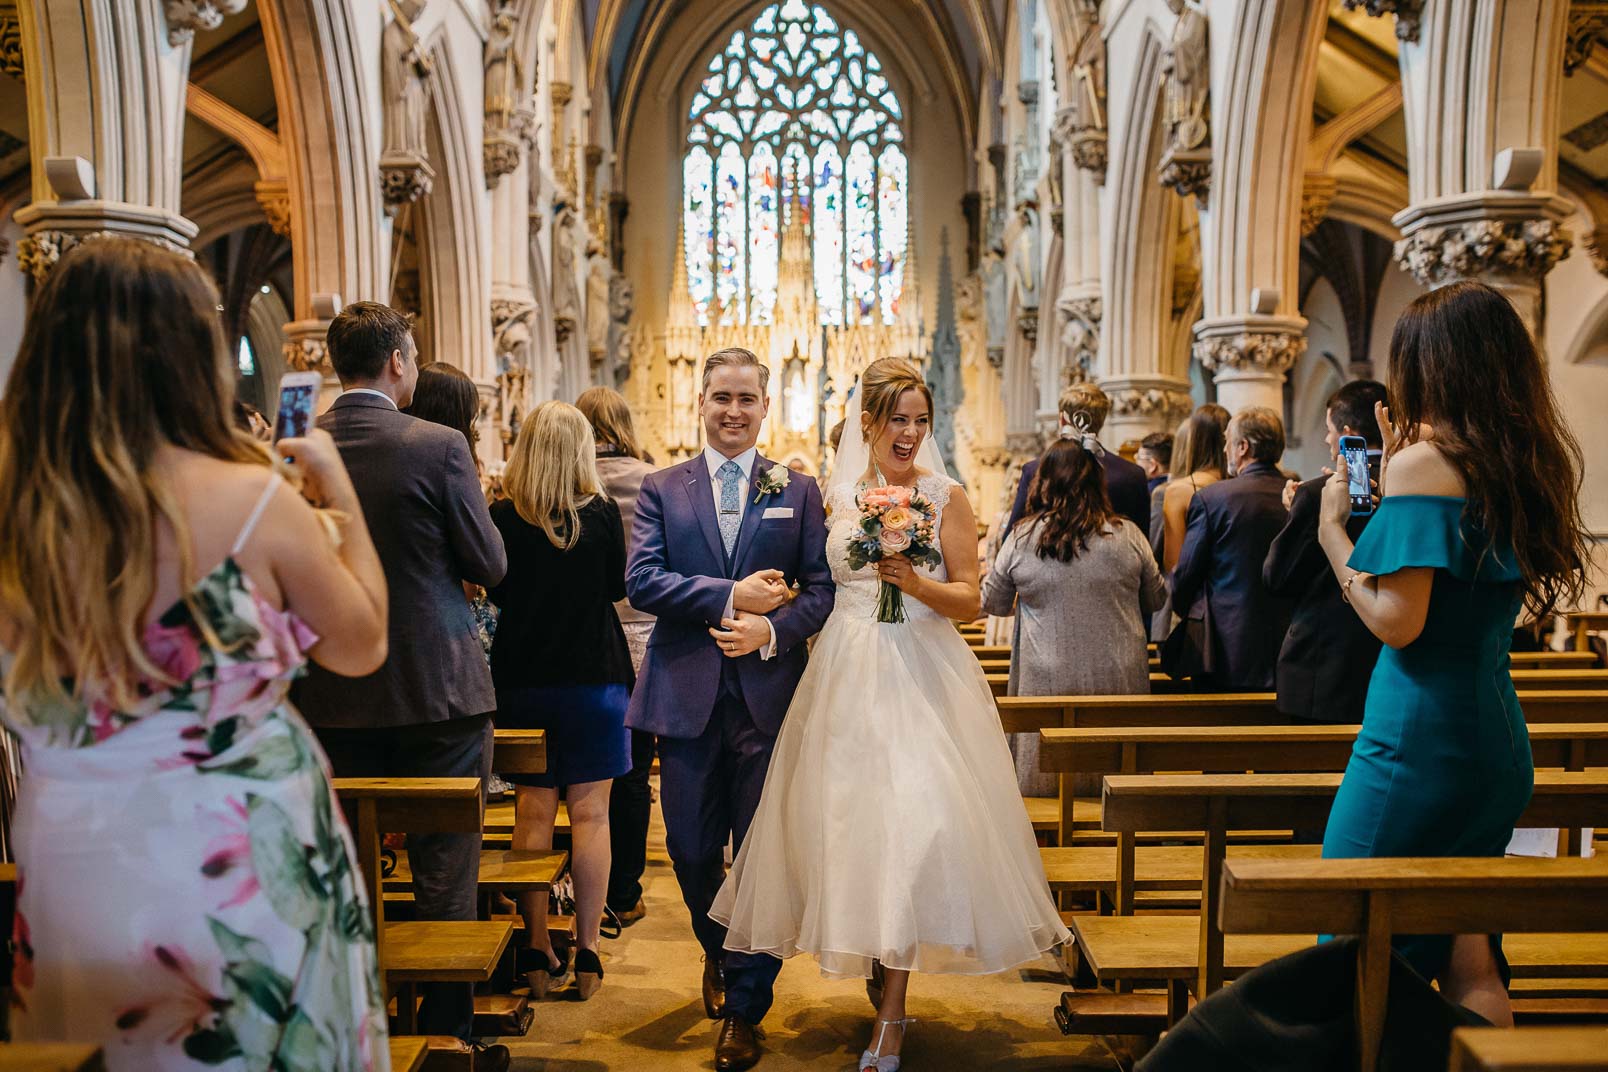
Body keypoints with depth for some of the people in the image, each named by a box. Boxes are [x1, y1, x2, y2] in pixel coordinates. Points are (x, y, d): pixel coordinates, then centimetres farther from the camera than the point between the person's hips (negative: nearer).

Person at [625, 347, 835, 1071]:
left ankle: (745, 1009, 22)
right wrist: (729, 597, -15)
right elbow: (640, 581, -5)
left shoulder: (798, 491, 7)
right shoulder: (661, 489, 7)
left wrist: (772, 631, -16)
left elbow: (822, 587, 2)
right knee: (690, 848, 10)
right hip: (687, 696, 1)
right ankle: (718, 953, 42)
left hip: (768, 693, -1)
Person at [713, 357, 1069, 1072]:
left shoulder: (946, 496, -2)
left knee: (911, 820, -7)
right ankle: (875, 974, 30)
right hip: (847, 677, 3)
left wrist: (915, 583, -20)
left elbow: (970, 599, -4)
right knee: (849, 821, 7)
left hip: (920, 677, -3)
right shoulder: (839, 495, 8)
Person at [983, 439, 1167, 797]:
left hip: (1047, 681, -1)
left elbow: (993, 603, 6)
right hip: (1117, 678, 1)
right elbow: (1156, 599, 8)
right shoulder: (1128, 535, -5)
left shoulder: (1021, 538, -6)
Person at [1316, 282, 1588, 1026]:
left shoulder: (1425, 463, -15)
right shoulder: (1529, 464, 10)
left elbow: (1396, 621, -21)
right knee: (1469, 962, 17)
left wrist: (1332, 527, -9)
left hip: (1419, 739, -8)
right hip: (1496, 737, 9)